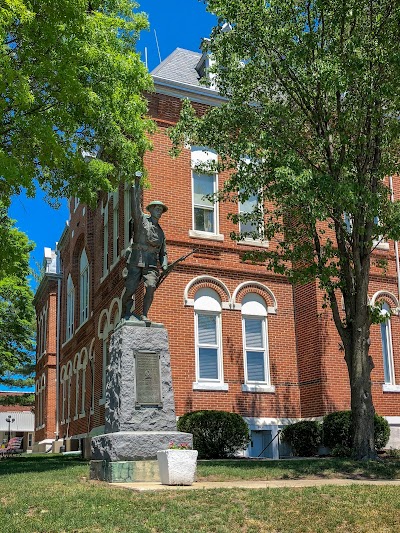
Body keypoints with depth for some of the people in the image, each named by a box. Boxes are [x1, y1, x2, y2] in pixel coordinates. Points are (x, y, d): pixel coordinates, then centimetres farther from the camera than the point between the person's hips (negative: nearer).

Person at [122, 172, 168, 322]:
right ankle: (125, 311, 19)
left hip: (151, 264, 3)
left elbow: (163, 252, 22)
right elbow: (135, 205, -4)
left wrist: (164, 265, 3)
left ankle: (144, 315, -8)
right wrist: (137, 183, -12)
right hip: (135, 261, -3)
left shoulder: (160, 232, 22)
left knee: (151, 287, -17)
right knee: (130, 290, -6)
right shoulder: (141, 219, 9)